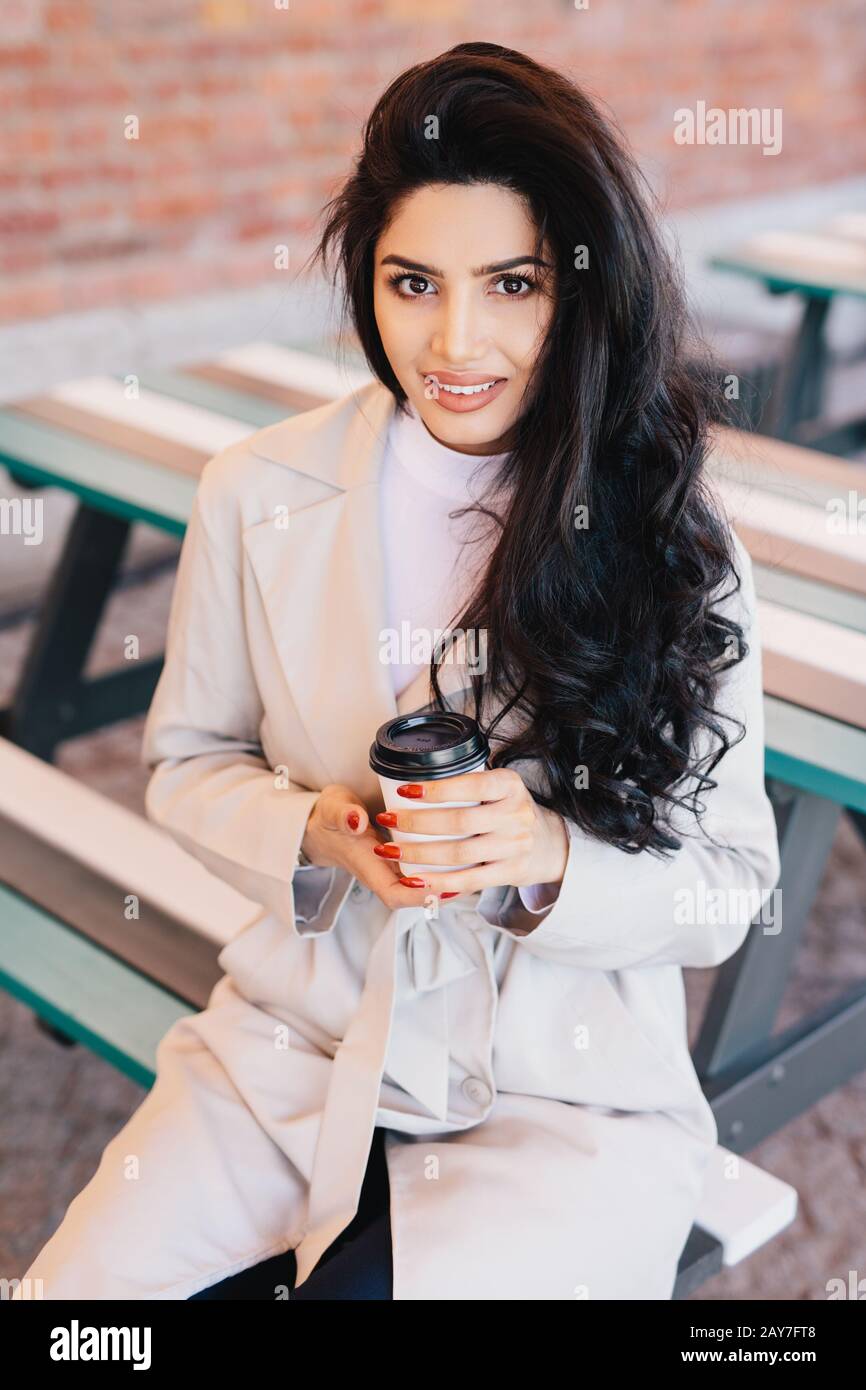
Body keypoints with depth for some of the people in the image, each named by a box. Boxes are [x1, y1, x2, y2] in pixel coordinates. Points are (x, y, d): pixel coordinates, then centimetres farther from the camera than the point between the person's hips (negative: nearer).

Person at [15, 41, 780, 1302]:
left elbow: (729, 890, -3)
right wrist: (310, 833, -14)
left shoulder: (673, 540, -8)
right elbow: (187, 763, 7)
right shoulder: (259, 495, -4)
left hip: (571, 1103, -1)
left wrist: (552, 859, -23)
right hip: (292, 1055, 2)